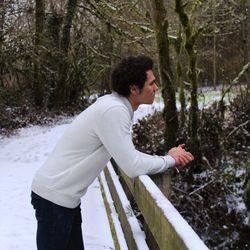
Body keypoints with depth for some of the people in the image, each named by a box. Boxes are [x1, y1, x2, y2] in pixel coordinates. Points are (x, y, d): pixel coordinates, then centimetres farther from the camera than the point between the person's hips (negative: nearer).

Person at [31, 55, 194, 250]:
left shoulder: (115, 105, 4)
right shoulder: (114, 110, -24)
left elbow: (128, 155, 11)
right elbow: (133, 167, -23)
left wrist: (168, 157, 0)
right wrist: (170, 160, -8)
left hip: (62, 193, 9)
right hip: (55, 197, -9)